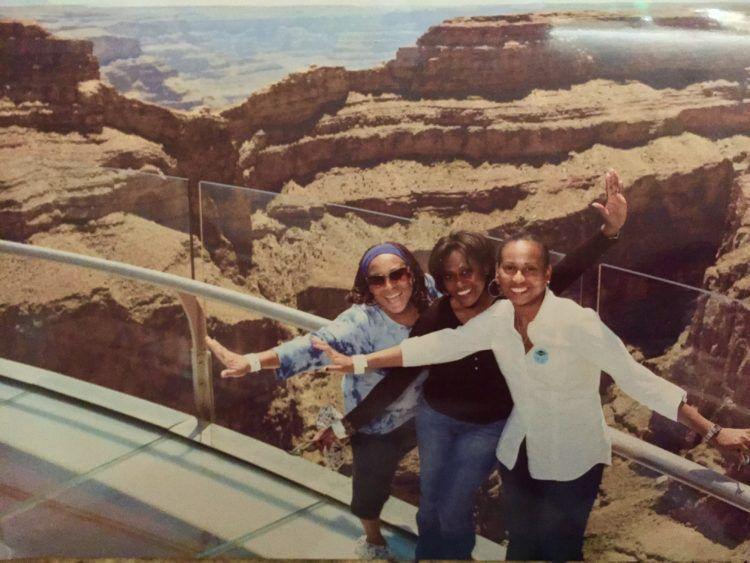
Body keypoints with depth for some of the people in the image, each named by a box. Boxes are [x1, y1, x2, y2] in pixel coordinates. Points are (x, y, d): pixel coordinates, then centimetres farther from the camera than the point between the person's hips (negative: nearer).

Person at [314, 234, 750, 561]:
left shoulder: (577, 322, -26)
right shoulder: (498, 317, -10)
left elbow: (637, 379, -23)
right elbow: (440, 345, -4)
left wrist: (712, 432, -25)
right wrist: (357, 362, -5)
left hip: (572, 462, -5)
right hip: (519, 453, 5)